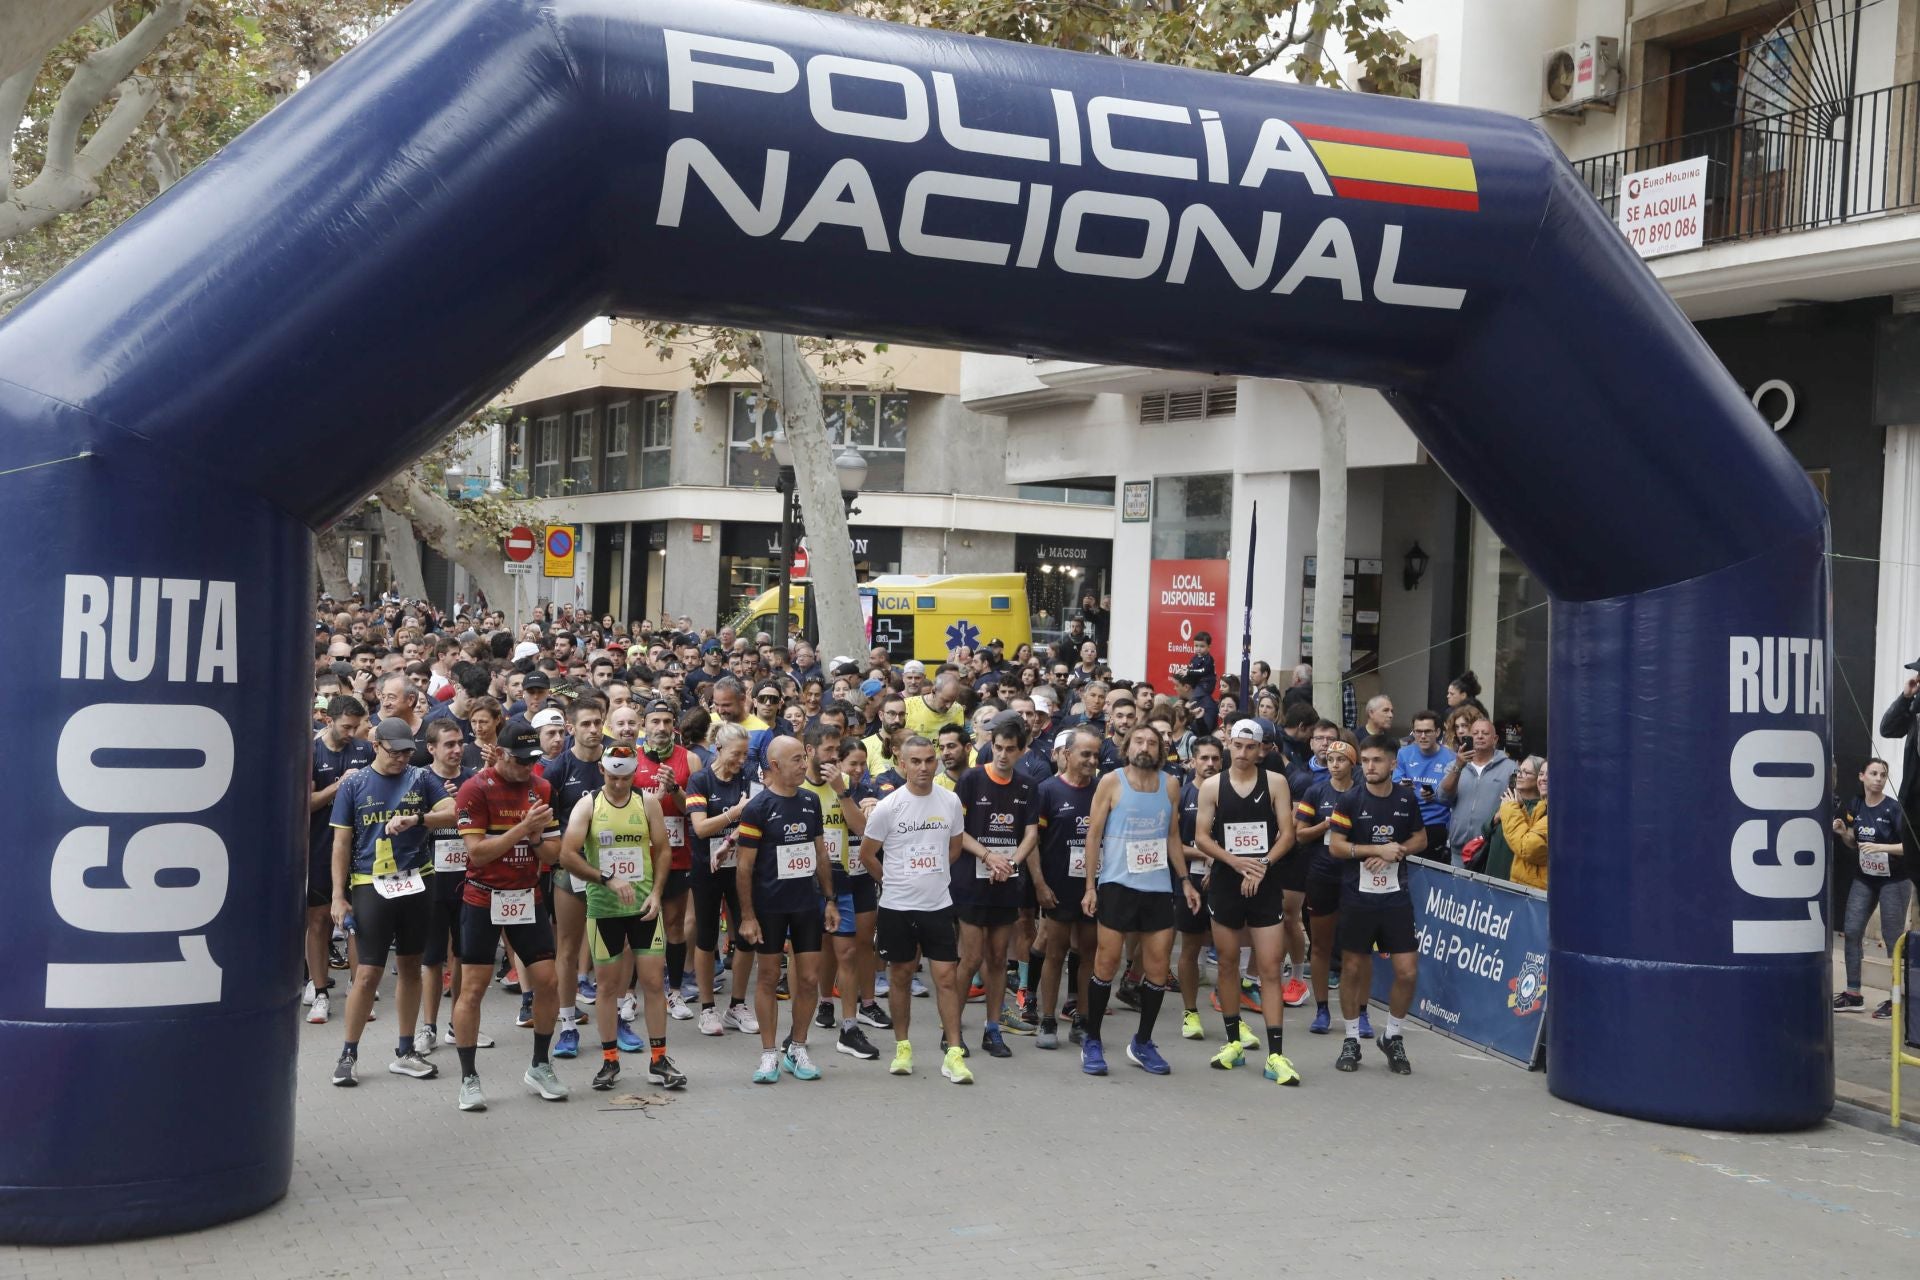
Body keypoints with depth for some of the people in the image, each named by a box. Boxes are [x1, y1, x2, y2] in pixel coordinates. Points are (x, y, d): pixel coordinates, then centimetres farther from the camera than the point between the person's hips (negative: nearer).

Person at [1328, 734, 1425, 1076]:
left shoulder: (1407, 799, 2)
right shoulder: (1350, 800, -6)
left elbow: (1420, 839, 11)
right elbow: (1335, 845, -8)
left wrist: (1395, 852, -8)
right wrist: (1379, 849, -15)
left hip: (1396, 897, 2)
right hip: (1357, 898, -2)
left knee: (1407, 972, -3)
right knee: (1353, 968, 6)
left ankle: (1392, 1037, 17)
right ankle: (1351, 1040, 21)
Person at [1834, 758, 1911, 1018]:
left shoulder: (1893, 808, -12)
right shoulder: (1854, 806, 3)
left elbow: (1910, 845, -15)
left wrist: (1880, 847, -27)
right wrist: (1843, 832, -6)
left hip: (1893, 881, -5)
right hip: (1863, 879, 5)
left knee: (1892, 939, -1)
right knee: (1852, 931, 0)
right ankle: (1853, 994, 8)